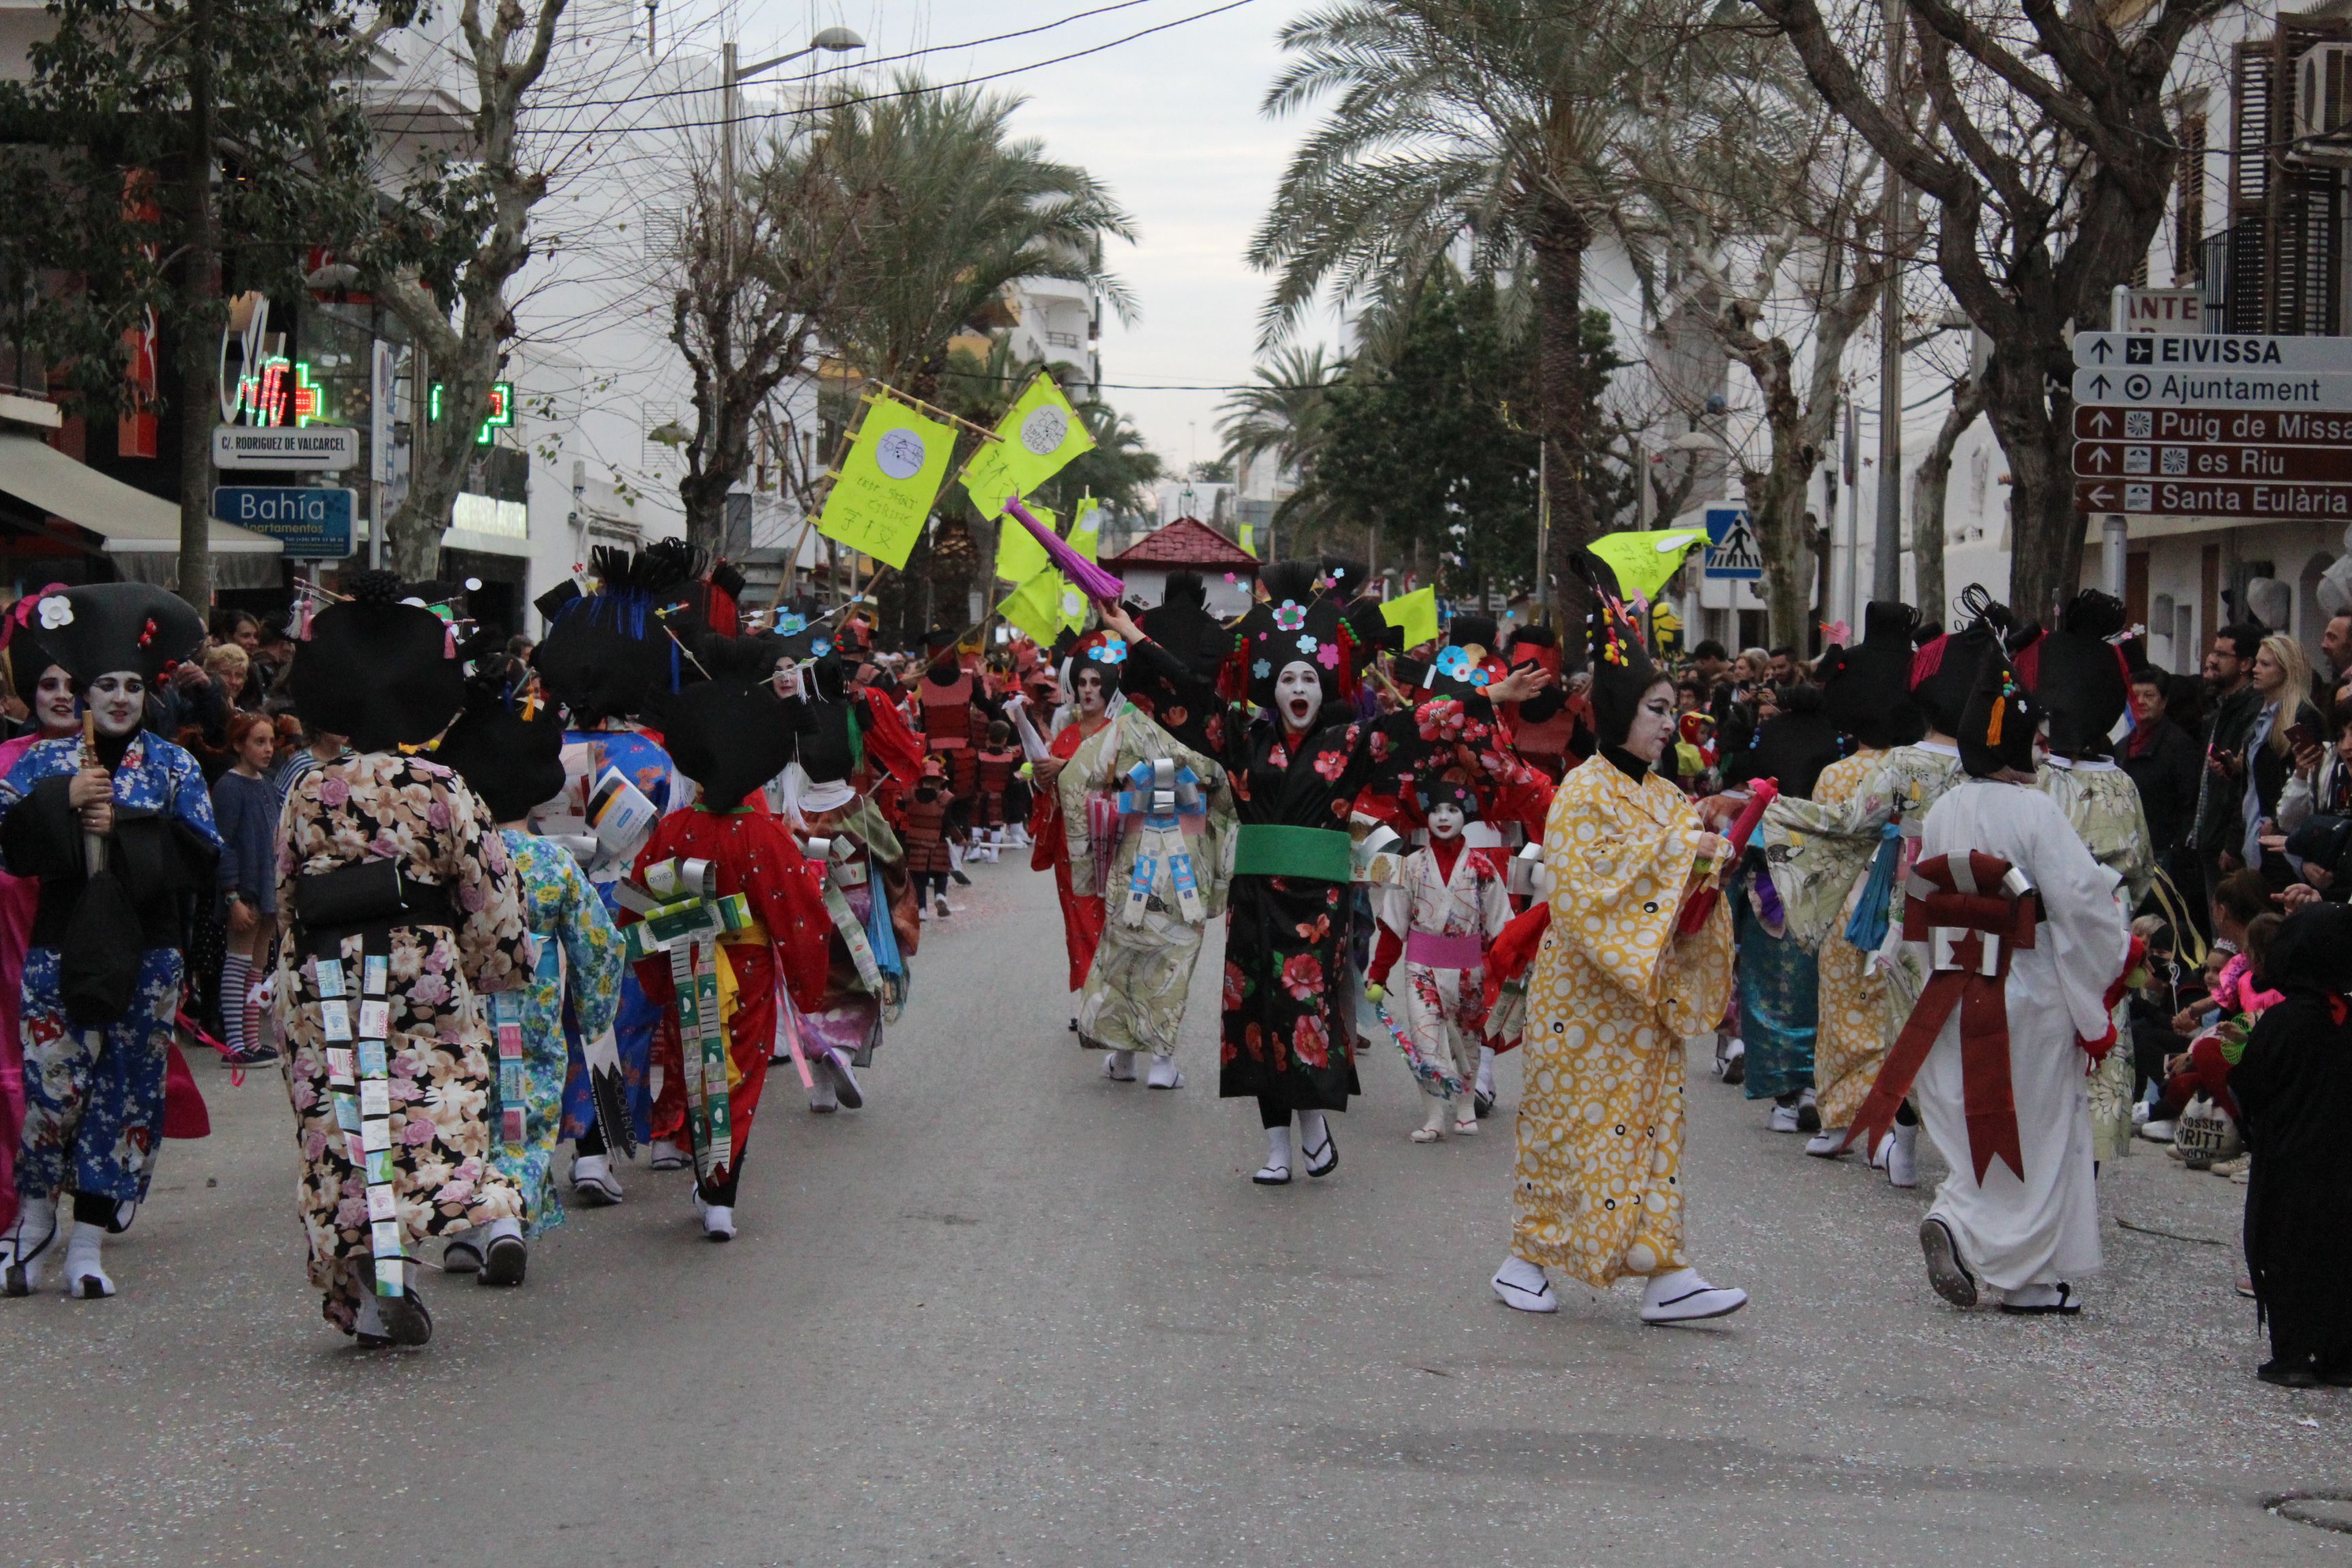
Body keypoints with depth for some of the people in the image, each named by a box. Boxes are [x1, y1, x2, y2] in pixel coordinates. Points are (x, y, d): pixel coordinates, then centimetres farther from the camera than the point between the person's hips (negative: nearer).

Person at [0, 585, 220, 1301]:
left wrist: (123, 829, -11)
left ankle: (89, 1244, 5)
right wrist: (62, 801, -17)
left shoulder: (173, 767, 7)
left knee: (126, 1089, 0)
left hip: (145, 953, 1)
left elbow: (200, 857, -3)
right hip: (62, 949, -1)